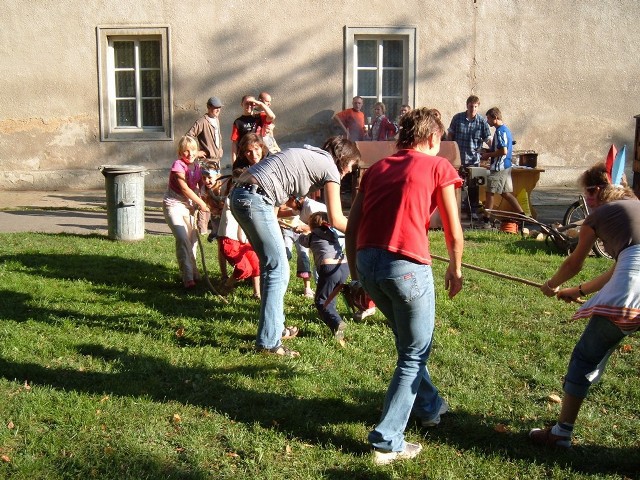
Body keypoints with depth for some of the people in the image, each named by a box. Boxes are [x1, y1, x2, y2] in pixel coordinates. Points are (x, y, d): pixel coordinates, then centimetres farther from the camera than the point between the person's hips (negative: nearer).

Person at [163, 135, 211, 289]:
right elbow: (184, 188, -19)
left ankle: (193, 271, 27)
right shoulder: (178, 165, -15)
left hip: (188, 205, 7)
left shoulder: (196, 167, 6)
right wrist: (201, 203, -16)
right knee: (182, 238, -17)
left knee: (193, 238, 9)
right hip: (173, 205, -7)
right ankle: (188, 277, -15)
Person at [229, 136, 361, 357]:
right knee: (278, 269, -5)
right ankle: (269, 341, -2)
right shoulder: (330, 168, 1)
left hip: (239, 193, 10)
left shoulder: (308, 155, 25)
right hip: (255, 199, -10)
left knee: (270, 264, 19)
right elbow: (336, 219, 1)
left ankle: (274, 326, 29)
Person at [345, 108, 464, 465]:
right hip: (407, 266, -6)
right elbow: (454, 231, 6)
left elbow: (352, 226, 17)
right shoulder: (438, 166, 7)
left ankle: (430, 406, 44)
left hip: (368, 262, 6)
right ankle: (387, 442, 8)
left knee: (409, 342, 28)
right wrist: (456, 269, 22)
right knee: (415, 354, 10)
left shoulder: (377, 168, 21)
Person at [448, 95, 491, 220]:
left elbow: (488, 139, -1)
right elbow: (450, 135, 8)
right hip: (457, 158, 0)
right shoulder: (457, 118, -1)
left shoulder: (482, 121, -3)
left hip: (473, 158, 0)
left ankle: (473, 211, 17)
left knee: (474, 186, 7)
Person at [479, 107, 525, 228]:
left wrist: (488, 155, -12)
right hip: (506, 166, 10)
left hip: (499, 168, -10)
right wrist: (489, 154, 14)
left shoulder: (500, 132, -17)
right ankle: (522, 215, 10)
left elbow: (503, 151, -24)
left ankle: (486, 219, 6)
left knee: (490, 192, -1)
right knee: (506, 193, 13)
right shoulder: (506, 129, 14)